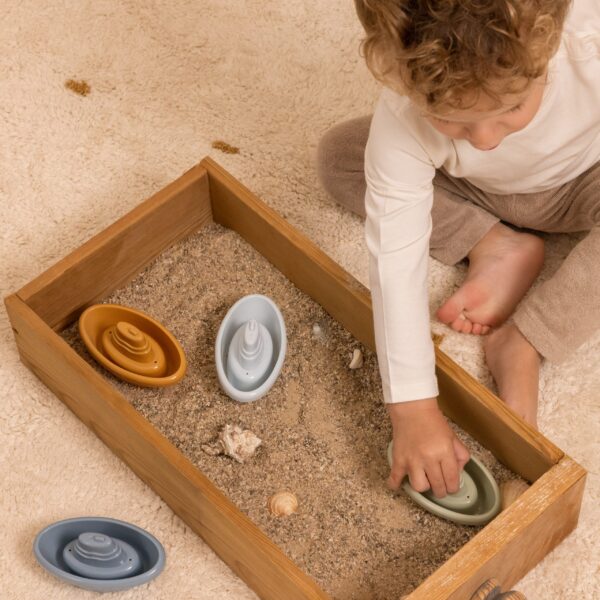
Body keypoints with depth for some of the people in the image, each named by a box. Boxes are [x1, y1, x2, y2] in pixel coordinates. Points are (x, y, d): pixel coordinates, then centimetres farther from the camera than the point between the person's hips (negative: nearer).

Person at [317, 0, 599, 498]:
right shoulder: (403, 122, -37)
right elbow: (395, 261, -37)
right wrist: (413, 408, -41)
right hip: (479, 193, 2)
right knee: (339, 156, -13)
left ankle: (520, 345, -19)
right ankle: (498, 250, -13)